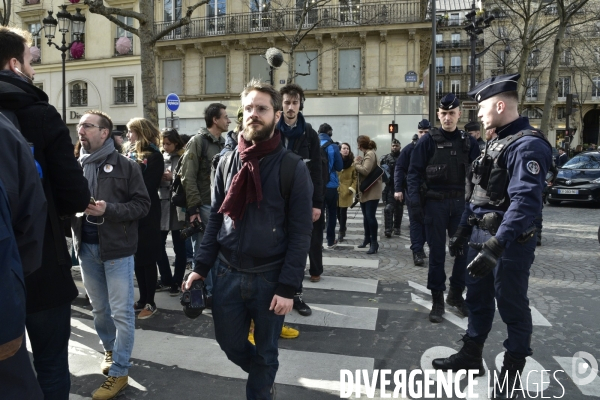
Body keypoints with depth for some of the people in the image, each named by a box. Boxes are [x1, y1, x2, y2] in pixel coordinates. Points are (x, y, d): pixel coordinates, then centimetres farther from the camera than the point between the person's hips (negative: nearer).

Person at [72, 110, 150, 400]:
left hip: (117, 248, -4)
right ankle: (110, 350, 40)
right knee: (99, 308, 18)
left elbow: (142, 205, -8)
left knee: (121, 312, 2)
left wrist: (108, 209, -21)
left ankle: (119, 372, 14)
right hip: (86, 248, 5)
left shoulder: (125, 166, -6)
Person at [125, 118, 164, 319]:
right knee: (136, 258, 11)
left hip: (146, 215, -6)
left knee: (147, 259, 1)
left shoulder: (154, 157, -7)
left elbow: (146, 186, -15)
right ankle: (143, 299, 23)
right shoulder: (129, 153, 14)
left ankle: (150, 302, 11)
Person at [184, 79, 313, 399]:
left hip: (270, 277, -4)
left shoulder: (292, 167, -9)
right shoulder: (227, 162, 4)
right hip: (227, 273, 4)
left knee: (265, 353, 14)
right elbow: (215, 219, 8)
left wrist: (288, 288, -14)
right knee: (230, 343, 18)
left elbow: (300, 234, -11)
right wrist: (201, 267, 1)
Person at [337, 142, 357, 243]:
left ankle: (341, 232, 5)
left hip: (346, 191, -2)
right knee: (338, 212, 7)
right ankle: (343, 229, 28)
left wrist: (352, 188, -10)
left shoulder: (353, 162, -2)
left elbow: (355, 178, 0)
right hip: (336, 190, 2)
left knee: (343, 212, -5)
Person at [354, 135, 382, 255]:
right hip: (365, 191, 10)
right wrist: (359, 162, -1)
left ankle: (374, 242, -7)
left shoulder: (370, 154, -14)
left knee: (370, 216, -12)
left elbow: (365, 171, -24)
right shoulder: (367, 154, 16)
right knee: (366, 216, 16)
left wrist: (356, 162, -11)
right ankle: (367, 239, 29)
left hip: (372, 191, -10)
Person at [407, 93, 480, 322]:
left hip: (461, 203, 3)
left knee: (464, 250, 9)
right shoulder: (428, 141, -2)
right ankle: (438, 300, 15)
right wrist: (414, 201, -16)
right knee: (437, 253, 4)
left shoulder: (469, 142, 7)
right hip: (435, 204, -3)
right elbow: (414, 173, -5)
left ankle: (456, 294, 28)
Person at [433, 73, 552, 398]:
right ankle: (471, 354, 34)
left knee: (512, 307, 7)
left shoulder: (528, 145, -18)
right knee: (477, 298, 18)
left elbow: (525, 201, -30)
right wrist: (464, 228, 19)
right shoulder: (499, 142, 12)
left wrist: (497, 245, -37)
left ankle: (513, 368, 26)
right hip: (482, 237, 9)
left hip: (509, 243, -9)